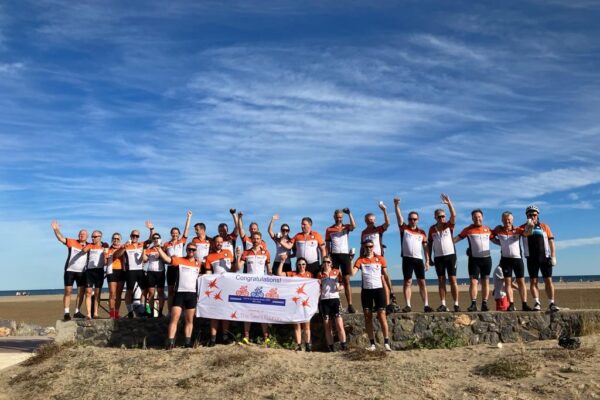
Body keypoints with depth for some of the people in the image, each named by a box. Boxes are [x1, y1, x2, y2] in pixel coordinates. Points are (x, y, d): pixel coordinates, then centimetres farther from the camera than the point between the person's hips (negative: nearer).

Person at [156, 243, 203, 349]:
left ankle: (188, 342, 16)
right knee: (174, 318, -7)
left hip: (192, 294, 3)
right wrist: (158, 248, -27)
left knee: (189, 320, 9)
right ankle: (170, 342, -7)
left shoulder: (198, 263, 10)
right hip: (179, 293, -2)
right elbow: (166, 259, -13)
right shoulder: (179, 260, 2)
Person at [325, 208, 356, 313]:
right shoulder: (329, 230, 10)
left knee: (346, 280, -1)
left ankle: (350, 305, -4)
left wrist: (349, 213, -18)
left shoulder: (346, 227, 9)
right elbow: (327, 245, 10)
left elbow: (354, 226, -15)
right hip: (334, 255, 0)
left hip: (345, 254, 0)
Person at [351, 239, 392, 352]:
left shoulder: (380, 259, 5)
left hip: (378, 289, -1)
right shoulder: (360, 260, 3)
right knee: (368, 316, 3)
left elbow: (385, 275, 8)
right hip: (366, 290, 1)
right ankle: (372, 344, 10)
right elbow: (352, 273, -10)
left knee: (382, 315, -7)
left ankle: (386, 343, -3)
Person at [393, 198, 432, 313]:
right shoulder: (404, 228, 6)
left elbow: (425, 246, 12)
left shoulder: (422, 232, 12)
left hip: (419, 259, 2)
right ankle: (408, 305, -1)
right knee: (408, 282, -2)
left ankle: (426, 305, 4)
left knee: (422, 282, 3)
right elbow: (399, 217, -7)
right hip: (407, 259, -2)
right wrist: (396, 205, -20)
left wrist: (427, 261, 7)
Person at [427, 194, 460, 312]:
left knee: (453, 279, -3)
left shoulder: (449, 226, 0)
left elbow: (454, 215, -17)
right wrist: (429, 258, 7)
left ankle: (456, 304, 0)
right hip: (438, 257, 2)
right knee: (441, 280, 4)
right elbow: (429, 243, 10)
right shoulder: (432, 229, 6)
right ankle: (443, 304, 7)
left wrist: (449, 203, -27)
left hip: (450, 255, -2)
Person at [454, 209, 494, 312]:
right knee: (473, 281, -8)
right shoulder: (468, 229, 3)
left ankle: (484, 304, 10)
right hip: (474, 259, -3)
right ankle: (473, 304, -5)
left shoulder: (488, 229, 10)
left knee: (486, 282, 5)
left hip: (486, 258, 3)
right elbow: (458, 238, 3)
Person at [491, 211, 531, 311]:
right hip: (505, 259, 1)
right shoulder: (498, 230, 3)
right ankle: (511, 304, 2)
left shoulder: (517, 230, 0)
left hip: (517, 258, -1)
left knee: (521, 281, 3)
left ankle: (524, 304, 6)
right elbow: (491, 237, 16)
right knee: (508, 281, 0)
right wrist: (500, 243, 5)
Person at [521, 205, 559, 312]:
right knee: (533, 281, 0)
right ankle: (537, 303, 4)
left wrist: (553, 256, 1)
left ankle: (551, 303, 1)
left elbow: (551, 241, 8)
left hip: (545, 258, 1)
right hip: (532, 259, -1)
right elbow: (527, 233, -18)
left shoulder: (544, 227, 10)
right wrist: (530, 225, -33)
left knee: (548, 281, -1)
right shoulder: (524, 227, 7)